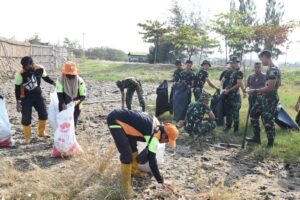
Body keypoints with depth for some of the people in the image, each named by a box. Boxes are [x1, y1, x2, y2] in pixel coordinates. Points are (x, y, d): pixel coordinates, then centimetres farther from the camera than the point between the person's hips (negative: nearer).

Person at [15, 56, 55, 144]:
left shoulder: (40, 69, -15)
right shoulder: (20, 74, -23)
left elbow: (45, 77, 7)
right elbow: (17, 88, -13)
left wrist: (54, 83, -4)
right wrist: (18, 102, -13)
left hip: (37, 95, 3)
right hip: (25, 98, -3)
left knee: (44, 114, 5)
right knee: (26, 118, 0)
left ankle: (41, 132, 27)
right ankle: (27, 137, 19)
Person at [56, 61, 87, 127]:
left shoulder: (80, 81, -14)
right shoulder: (60, 80, -15)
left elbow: (83, 95, -14)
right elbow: (59, 94, -22)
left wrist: (77, 101, -35)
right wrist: (63, 104, -37)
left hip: (75, 106, 1)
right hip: (64, 106, 0)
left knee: (73, 124, 6)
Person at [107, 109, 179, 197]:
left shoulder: (156, 124, 5)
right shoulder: (155, 134, -18)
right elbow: (152, 159, -13)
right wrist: (161, 181, -4)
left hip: (121, 117, 10)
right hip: (115, 121, -10)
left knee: (133, 146, 20)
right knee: (127, 154, -11)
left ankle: (133, 170, 40)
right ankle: (126, 184, 5)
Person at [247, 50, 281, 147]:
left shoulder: (272, 70, -21)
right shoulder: (273, 69, 11)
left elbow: (270, 87, -27)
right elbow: (278, 84, 21)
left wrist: (255, 91, -20)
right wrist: (260, 91, 21)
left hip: (270, 99, -11)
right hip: (265, 98, 11)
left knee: (268, 121, -1)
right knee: (253, 113, 15)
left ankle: (270, 143, 15)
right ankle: (257, 137, 22)